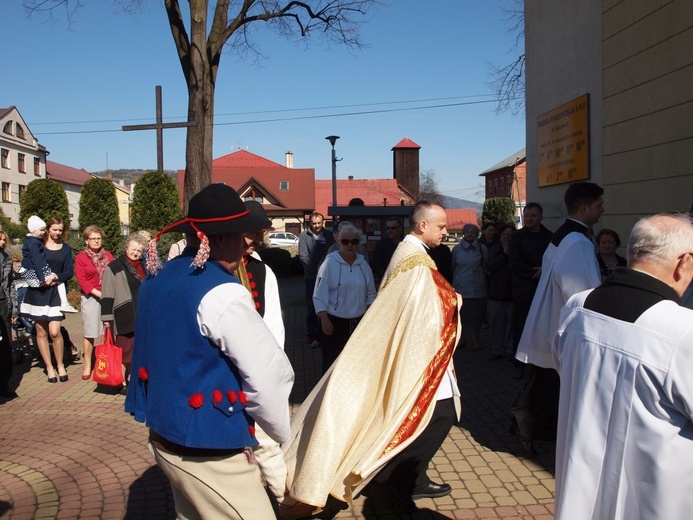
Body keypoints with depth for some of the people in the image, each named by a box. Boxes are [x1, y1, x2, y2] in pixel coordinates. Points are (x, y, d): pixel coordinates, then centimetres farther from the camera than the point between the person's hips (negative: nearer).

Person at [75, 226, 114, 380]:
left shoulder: (108, 255, 10)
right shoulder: (81, 257, 2)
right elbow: (82, 280, -4)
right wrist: (98, 293, -13)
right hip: (91, 298, -2)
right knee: (89, 333, -1)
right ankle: (87, 366, 9)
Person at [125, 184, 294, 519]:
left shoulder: (156, 281, 5)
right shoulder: (222, 293, -21)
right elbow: (267, 374, -18)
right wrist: (284, 434, -2)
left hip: (164, 436, 9)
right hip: (208, 452, -9)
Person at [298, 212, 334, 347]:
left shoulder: (329, 235, 7)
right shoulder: (304, 236, 0)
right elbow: (303, 256, -7)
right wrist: (316, 269, -16)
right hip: (312, 276, -2)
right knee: (312, 307, -1)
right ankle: (312, 336, 3)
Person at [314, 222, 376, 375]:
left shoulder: (363, 264, 5)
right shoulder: (330, 263, -10)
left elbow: (370, 294, 12)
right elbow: (320, 294, -11)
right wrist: (324, 320, -15)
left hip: (358, 321, 5)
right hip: (334, 321, -5)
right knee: (331, 362, 1)